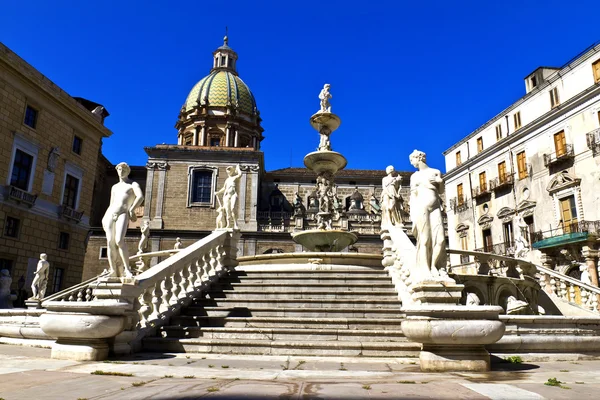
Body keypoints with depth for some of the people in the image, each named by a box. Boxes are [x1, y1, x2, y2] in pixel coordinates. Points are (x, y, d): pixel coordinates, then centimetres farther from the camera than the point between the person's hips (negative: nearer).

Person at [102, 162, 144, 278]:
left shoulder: (133, 184, 10)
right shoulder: (114, 187, 28)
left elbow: (140, 197, -9)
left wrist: (131, 210, -15)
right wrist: (104, 218, 17)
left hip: (123, 214, -6)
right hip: (110, 214, 6)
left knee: (119, 241, -26)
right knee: (110, 243, -5)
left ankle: (126, 269, -23)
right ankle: (113, 271, -6)